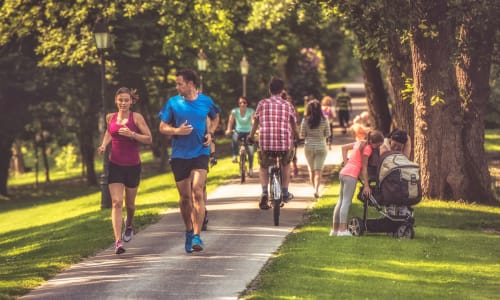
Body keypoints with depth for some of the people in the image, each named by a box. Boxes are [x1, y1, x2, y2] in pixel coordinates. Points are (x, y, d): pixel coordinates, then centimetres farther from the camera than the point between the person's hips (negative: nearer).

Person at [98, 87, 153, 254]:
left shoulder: (136, 117, -6)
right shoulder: (110, 118, 3)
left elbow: (149, 139, -7)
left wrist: (132, 134, -21)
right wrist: (104, 145, 6)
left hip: (133, 165, -1)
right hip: (115, 165, 1)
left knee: (130, 203, 14)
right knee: (116, 202, -12)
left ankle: (129, 224, 49)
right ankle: (118, 241, -18)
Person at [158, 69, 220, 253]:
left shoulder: (205, 101, 2)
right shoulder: (173, 103, 1)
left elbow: (215, 117, 23)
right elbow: (163, 128, 5)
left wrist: (210, 133, 4)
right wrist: (177, 131, -15)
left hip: (200, 153, -1)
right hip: (179, 155, 1)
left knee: (197, 193, -15)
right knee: (184, 197, 7)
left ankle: (197, 236, -18)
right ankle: (189, 232, 27)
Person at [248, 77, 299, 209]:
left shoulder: (262, 103, 6)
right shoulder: (287, 104, 6)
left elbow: (256, 121, 16)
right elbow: (294, 123, 13)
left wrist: (251, 136, 31)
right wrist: (296, 135, 32)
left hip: (265, 141, 0)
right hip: (285, 142, 0)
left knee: (263, 166, 21)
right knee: (286, 164, 28)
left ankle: (264, 192, -2)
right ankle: (285, 193, 26)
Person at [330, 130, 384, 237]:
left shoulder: (360, 143, 15)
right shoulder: (367, 149, -10)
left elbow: (344, 147, 23)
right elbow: (364, 167, -11)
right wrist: (366, 185, -8)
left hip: (343, 172, 9)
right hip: (351, 175, -9)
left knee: (341, 201, 12)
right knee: (346, 202, -11)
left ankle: (335, 229, 16)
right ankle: (342, 230, -15)